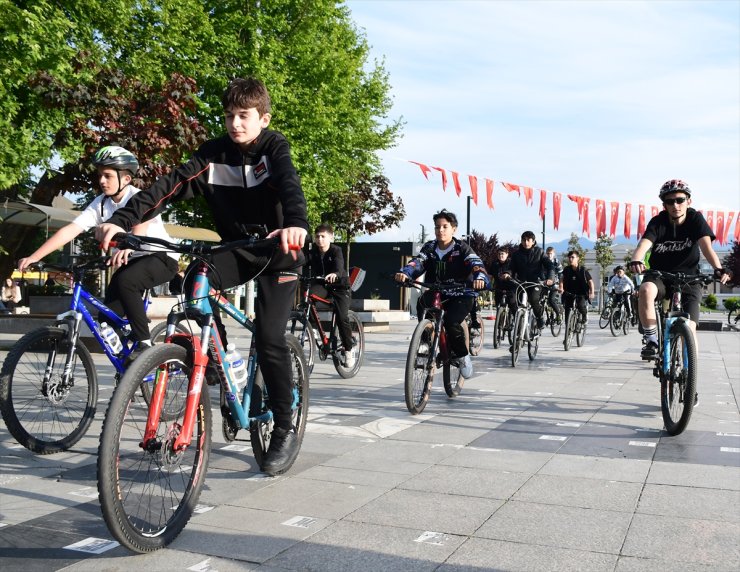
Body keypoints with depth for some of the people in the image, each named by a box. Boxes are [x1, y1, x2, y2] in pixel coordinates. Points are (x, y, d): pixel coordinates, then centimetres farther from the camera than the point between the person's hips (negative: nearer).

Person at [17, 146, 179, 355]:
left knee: (125, 281, -35)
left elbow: (142, 223, -41)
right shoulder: (100, 203, -5)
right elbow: (70, 230, -13)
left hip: (162, 256, -6)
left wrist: (127, 247, -63)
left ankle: (145, 343, -24)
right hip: (131, 260, 6)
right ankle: (127, 364, 17)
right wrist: (34, 257, -23)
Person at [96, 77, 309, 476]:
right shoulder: (213, 153, -4)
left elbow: (290, 185, -35)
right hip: (237, 248, 4)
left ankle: (285, 431, 0)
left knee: (269, 338, -15)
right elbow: (171, 185, -16)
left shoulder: (275, 148, -14)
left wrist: (296, 224, -58)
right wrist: (121, 220, -30)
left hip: (278, 250, -4)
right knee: (195, 281, -28)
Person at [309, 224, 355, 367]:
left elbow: (339, 265, -35)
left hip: (339, 285, -3)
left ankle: (348, 349, 3)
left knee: (342, 318, -16)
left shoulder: (336, 250, -17)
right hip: (321, 284, 3)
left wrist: (335, 274, -58)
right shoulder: (313, 252, -4)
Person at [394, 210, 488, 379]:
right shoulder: (429, 248, 2)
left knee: (451, 322, -28)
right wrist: (404, 273, -38)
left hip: (460, 296, -3)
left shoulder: (462, 248, -6)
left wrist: (480, 277, -47)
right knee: (422, 302, -29)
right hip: (436, 293, 3)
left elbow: (475, 263, -23)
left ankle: (463, 357, 0)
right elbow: (417, 263, -15)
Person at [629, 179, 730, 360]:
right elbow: (644, 244, -29)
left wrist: (718, 268, -43)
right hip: (660, 275, -1)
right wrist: (636, 261, -53)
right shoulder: (658, 222, -11)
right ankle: (651, 340, -24)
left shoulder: (695, 218, -9)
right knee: (646, 290, -37)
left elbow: (706, 246, -24)